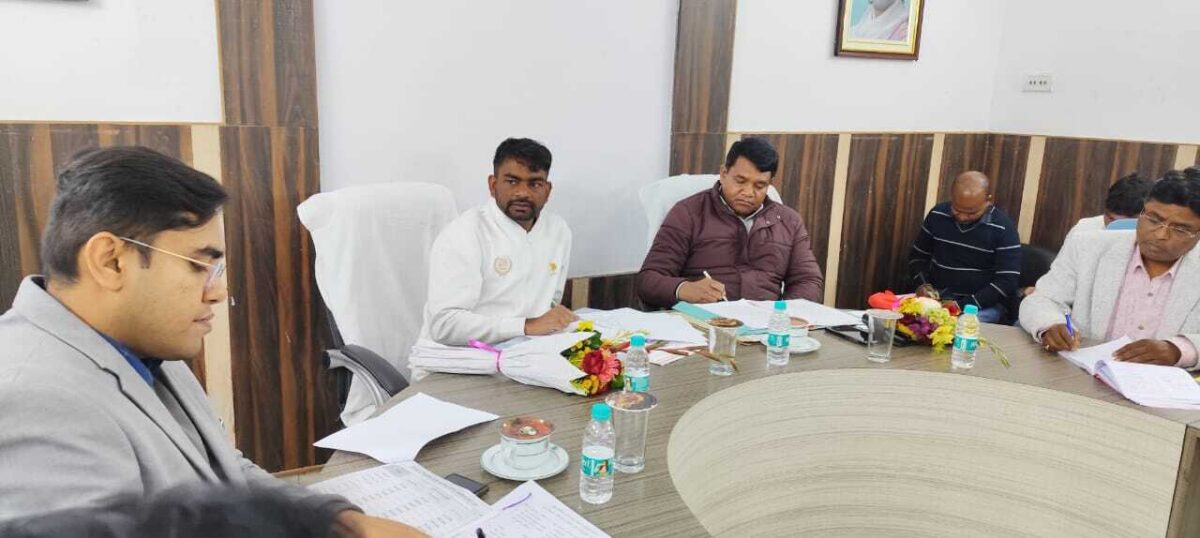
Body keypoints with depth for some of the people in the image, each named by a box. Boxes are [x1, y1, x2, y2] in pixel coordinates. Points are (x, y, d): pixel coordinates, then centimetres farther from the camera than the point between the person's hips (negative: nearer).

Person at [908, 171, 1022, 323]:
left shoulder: (1003, 228, -9)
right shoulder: (938, 215, 2)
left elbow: (1007, 282, -11)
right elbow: (917, 256, 14)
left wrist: (965, 306, -20)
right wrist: (922, 284, -6)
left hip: (983, 305, -2)